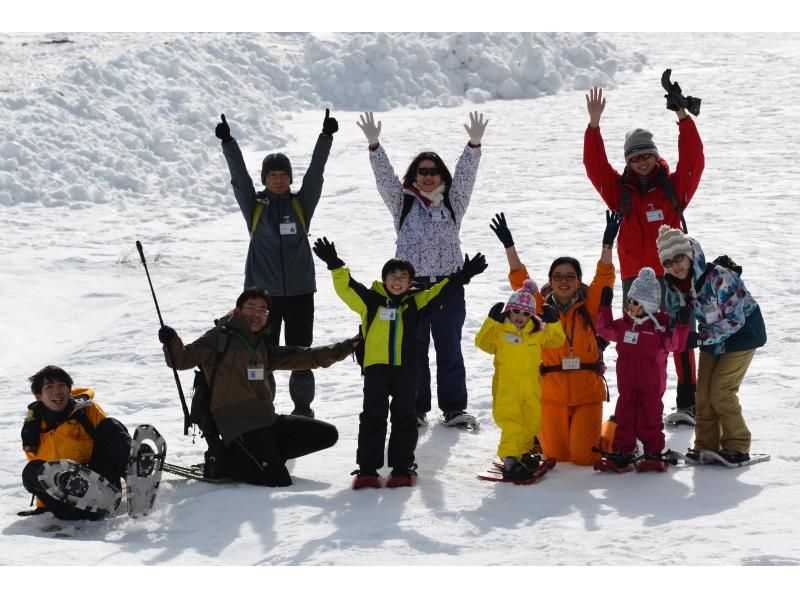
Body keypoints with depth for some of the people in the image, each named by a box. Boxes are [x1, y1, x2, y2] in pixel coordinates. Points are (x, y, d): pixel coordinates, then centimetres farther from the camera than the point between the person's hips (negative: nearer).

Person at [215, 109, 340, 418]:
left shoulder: (301, 204, 5)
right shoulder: (254, 206, 3)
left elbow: (315, 172, -1)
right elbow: (239, 176, -5)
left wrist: (326, 137, -10)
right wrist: (228, 143, -15)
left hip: (300, 291, 1)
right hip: (262, 292, -1)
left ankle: (303, 408, 16)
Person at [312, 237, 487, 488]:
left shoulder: (415, 302, 9)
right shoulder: (371, 300, 5)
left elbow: (440, 292, 8)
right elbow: (346, 287, -1)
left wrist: (463, 276, 1)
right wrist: (335, 265, -13)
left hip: (405, 369, 2)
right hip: (375, 367, -1)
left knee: (404, 418, 5)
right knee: (373, 417, -1)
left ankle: (402, 468, 13)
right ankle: (367, 469, 2)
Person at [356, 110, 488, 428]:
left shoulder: (453, 202, 10)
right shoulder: (403, 203, 8)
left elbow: (465, 174, -2)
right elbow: (385, 176, -3)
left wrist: (474, 144, -17)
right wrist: (374, 144, -16)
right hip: (411, 285, -1)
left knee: (450, 349, 4)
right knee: (413, 350, 3)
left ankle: (454, 408, 10)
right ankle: (415, 409, 9)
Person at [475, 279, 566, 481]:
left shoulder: (537, 331, 9)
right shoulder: (499, 330, -4)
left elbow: (556, 340, 15)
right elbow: (482, 342, -12)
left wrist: (553, 322, -1)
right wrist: (492, 320, -20)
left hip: (531, 390, 6)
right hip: (506, 390, -6)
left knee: (532, 423, 17)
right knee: (512, 423, -15)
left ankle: (523, 452, 36)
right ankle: (510, 460, -16)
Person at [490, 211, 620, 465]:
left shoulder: (589, 306, 2)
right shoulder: (541, 307, 3)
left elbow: (604, 277, -5)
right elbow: (519, 280, -2)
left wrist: (608, 243, -17)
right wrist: (509, 245, -9)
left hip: (588, 391, -1)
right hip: (552, 392, 1)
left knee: (583, 456, -4)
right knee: (557, 454, 5)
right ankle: (543, 432, 40)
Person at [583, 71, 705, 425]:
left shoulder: (674, 187, 5)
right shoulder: (621, 191, 7)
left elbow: (693, 160, -5)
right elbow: (595, 167, -2)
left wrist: (682, 116, -14)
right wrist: (594, 124, -12)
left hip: (672, 275, -1)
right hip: (634, 279, 1)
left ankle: (688, 404, 1)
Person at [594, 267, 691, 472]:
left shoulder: (659, 326, -9)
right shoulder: (624, 323, 7)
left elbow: (675, 344, -15)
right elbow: (605, 329, 19)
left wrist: (682, 326, -29)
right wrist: (605, 306, 12)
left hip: (650, 386, -5)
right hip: (627, 384, 5)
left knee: (649, 417, 1)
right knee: (624, 417, 7)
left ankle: (654, 454, 10)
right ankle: (621, 454, 12)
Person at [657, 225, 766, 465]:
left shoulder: (719, 277, -33)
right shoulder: (675, 284, -10)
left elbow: (734, 320, -29)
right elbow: (673, 318, 3)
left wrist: (699, 337, -31)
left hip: (742, 334, -7)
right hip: (712, 337, 7)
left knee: (721, 391, -12)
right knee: (704, 392, 3)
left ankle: (737, 446, 0)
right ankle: (707, 445, 14)